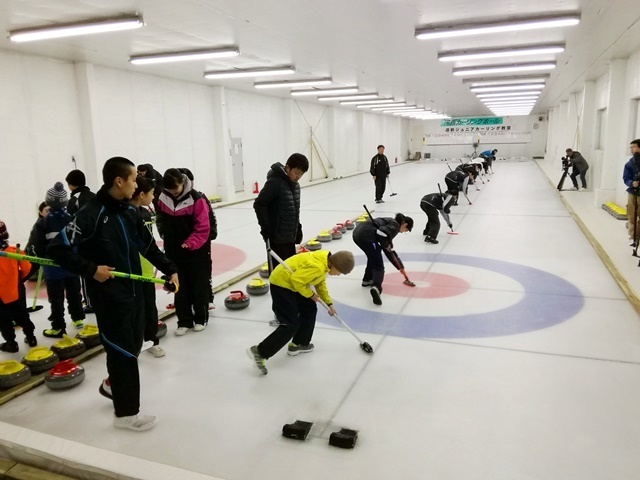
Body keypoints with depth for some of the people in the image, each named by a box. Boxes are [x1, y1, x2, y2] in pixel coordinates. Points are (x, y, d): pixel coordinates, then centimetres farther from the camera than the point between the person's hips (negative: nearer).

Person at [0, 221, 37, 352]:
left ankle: (11, 343, 16)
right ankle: (30, 337, 27)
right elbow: (26, 269, -3)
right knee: (22, 315, 20)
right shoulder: (15, 251, -8)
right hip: (17, 292, 5)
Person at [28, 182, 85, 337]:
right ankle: (78, 318, 31)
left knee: (56, 297, 4)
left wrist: (44, 257, 6)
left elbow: (35, 246, -12)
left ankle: (58, 327, 10)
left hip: (53, 267, -3)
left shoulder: (43, 223, -13)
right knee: (74, 292, 19)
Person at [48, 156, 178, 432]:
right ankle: (126, 413, 15)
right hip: (109, 296, -8)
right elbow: (58, 249, -19)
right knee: (122, 351, 1)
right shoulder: (91, 214, -18)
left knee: (133, 345, 20)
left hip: (134, 290, 8)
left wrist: (170, 270, 8)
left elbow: (149, 246, 14)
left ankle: (114, 384, 46)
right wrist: (91, 270, -23)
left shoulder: (129, 212, 6)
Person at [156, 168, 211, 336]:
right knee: (179, 287, 10)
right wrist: (164, 234, 5)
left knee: (199, 286, 8)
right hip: (174, 250, 5)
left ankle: (201, 318, 24)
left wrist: (191, 243, -28)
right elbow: (160, 218, 16)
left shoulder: (197, 199, -18)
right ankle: (184, 321, 21)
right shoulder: (163, 198, -2)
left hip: (196, 251, -4)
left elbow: (203, 228, -19)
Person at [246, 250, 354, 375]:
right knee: (291, 325, -10)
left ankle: (298, 344, 30)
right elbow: (296, 280, -29)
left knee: (310, 309, 18)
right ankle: (260, 352, -6)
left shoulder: (325, 261, 5)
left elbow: (321, 283, 18)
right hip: (281, 284, -11)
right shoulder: (318, 266, -28)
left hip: (291, 284, 11)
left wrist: (328, 303, 15)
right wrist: (310, 295, -14)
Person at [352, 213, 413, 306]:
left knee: (373, 256, 34)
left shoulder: (390, 223, 30)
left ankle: (367, 279, 38)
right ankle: (376, 287, -32)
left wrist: (400, 266, 37)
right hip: (366, 235, -9)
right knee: (378, 267, -7)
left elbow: (389, 250, 33)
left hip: (358, 232, 9)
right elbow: (381, 232, -18)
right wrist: (386, 245, 1)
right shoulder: (395, 225, 5)